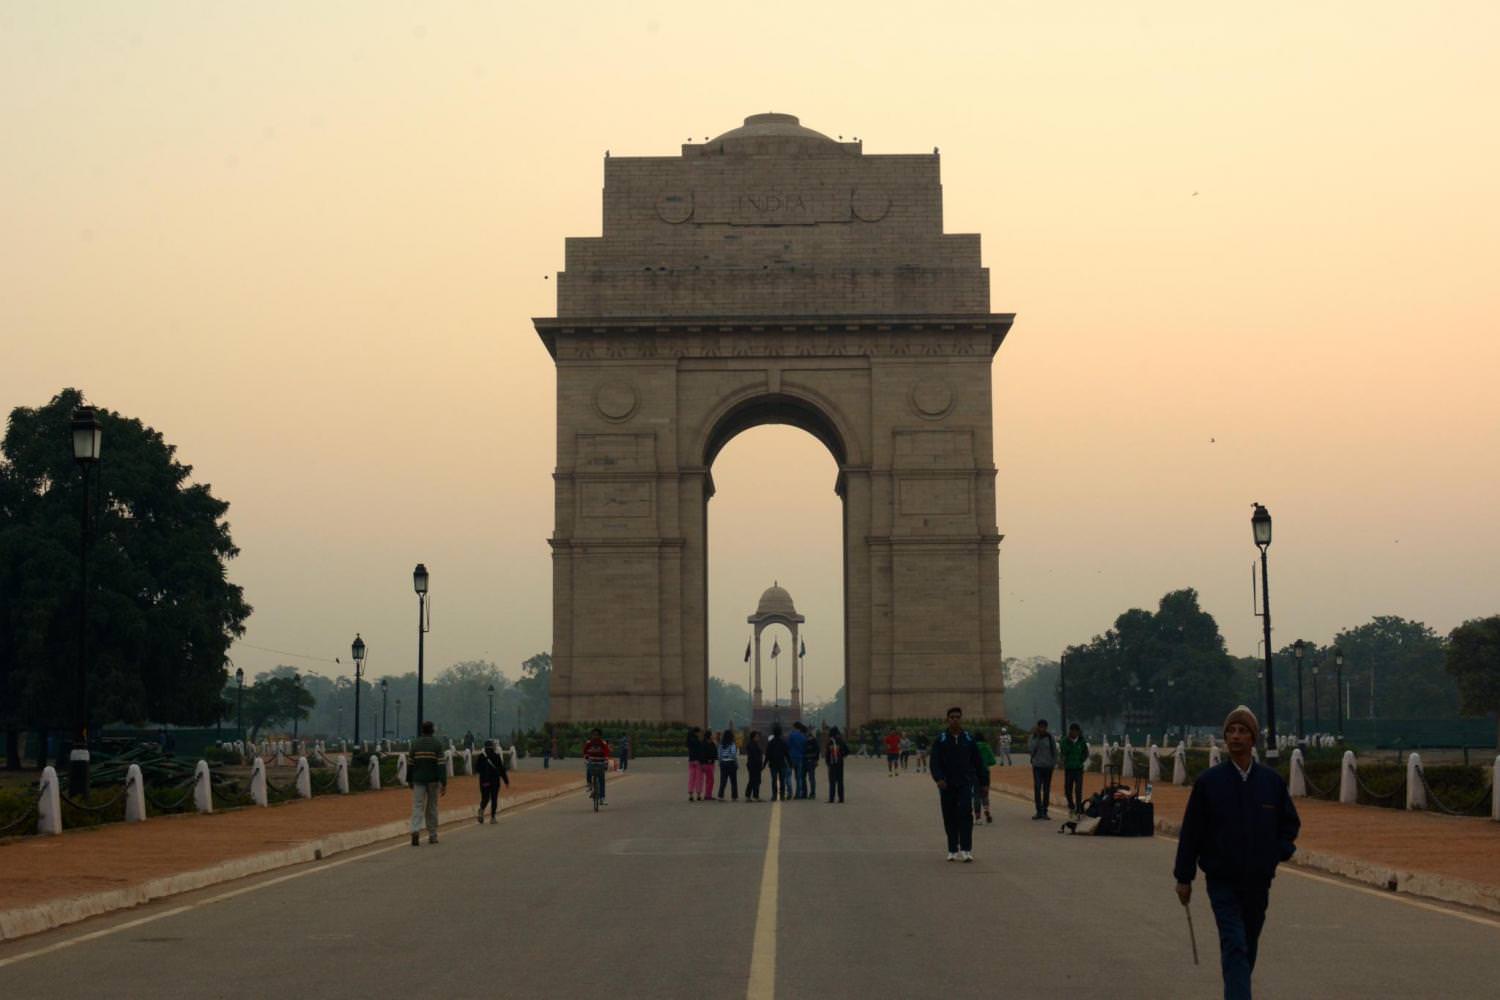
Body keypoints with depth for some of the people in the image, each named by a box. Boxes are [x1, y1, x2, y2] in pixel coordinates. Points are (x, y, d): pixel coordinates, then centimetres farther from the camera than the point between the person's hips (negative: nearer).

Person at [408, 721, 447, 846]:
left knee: (417, 806, -2)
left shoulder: (415, 744, 2)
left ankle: (415, 831, -24)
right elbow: (441, 764, -11)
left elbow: (411, 764, 5)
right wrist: (444, 783, -12)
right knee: (432, 807, 11)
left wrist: (410, 780, 15)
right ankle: (432, 836, 16)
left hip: (418, 779, 1)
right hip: (433, 780, -1)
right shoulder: (437, 744, -6)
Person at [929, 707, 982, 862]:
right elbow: (934, 761, -5)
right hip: (947, 785, 1)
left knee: (964, 814, -14)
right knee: (949, 818, 4)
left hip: (965, 784, -1)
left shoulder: (969, 739, 5)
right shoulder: (940, 739, 1)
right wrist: (939, 778, -19)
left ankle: (966, 849, -15)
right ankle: (953, 850, 14)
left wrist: (974, 778, 10)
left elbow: (976, 761, 13)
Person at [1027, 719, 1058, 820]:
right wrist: (1036, 737, -15)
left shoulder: (1051, 738, 3)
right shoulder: (1033, 737, 1)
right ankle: (1039, 811, -4)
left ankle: (1044, 812, 8)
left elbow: (1055, 751, 8)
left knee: (1047, 789, 3)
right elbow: (1030, 749, -13)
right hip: (1037, 766, -1)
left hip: (1048, 766, 1)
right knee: (1037, 789, -8)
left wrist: (1054, 763, 0)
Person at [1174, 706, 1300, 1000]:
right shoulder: (1209, 781, -6)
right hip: (1222, 879, -3)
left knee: (1249, 947, 16)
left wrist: (1278, 853, -4)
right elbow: (1191, 830, -1)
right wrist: (1184, 877, -1)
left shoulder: (1272, 780, 1)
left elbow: (1290, 823, 14)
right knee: (1235, 946, -13)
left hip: (1259, 880, 3)